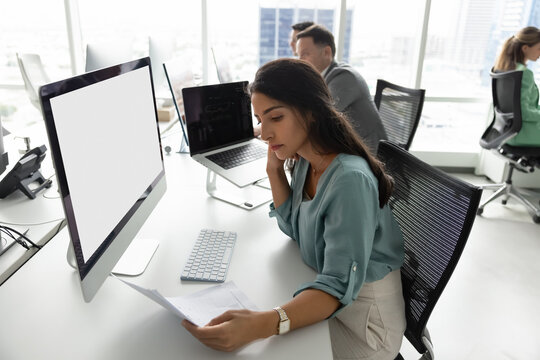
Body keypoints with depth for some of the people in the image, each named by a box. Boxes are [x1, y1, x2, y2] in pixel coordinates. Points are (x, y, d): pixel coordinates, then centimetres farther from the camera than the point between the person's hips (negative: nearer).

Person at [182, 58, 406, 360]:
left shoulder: (350, 180, -31)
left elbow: (339, 285, -33)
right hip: (327, 293, 7)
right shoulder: (306, 160, -4)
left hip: (362, 317, -7)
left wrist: (264, 325, -48)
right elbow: (295, 229, 6)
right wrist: (274, 170, -8)